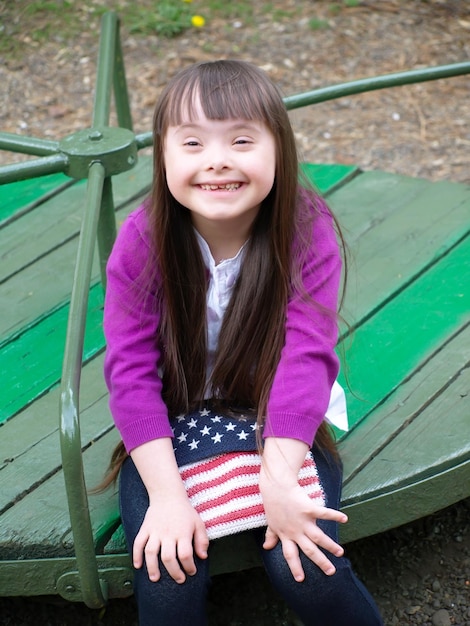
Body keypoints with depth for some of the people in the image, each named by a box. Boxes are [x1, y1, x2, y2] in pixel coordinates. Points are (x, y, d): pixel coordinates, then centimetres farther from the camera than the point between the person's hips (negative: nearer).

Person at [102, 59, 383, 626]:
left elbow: (307, 357, -21)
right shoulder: (142, 241, -14)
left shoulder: (306, 233, -15)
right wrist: (166, 494, -23)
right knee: (168, 579, -19)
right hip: (172, 427, 1)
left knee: (307, 569, -19)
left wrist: (280, 478, -32)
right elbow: (131, 369, -15)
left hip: (277, 427, 0)